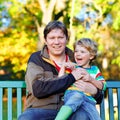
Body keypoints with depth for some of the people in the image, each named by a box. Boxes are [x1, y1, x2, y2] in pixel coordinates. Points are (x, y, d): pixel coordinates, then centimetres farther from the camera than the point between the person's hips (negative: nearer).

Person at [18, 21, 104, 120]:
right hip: (40, 110, -1)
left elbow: (98, 98, 14)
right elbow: (38, 89, -14)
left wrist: (94, 91, -12)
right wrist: (71, 78, -12)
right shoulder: (36, 59, 5)